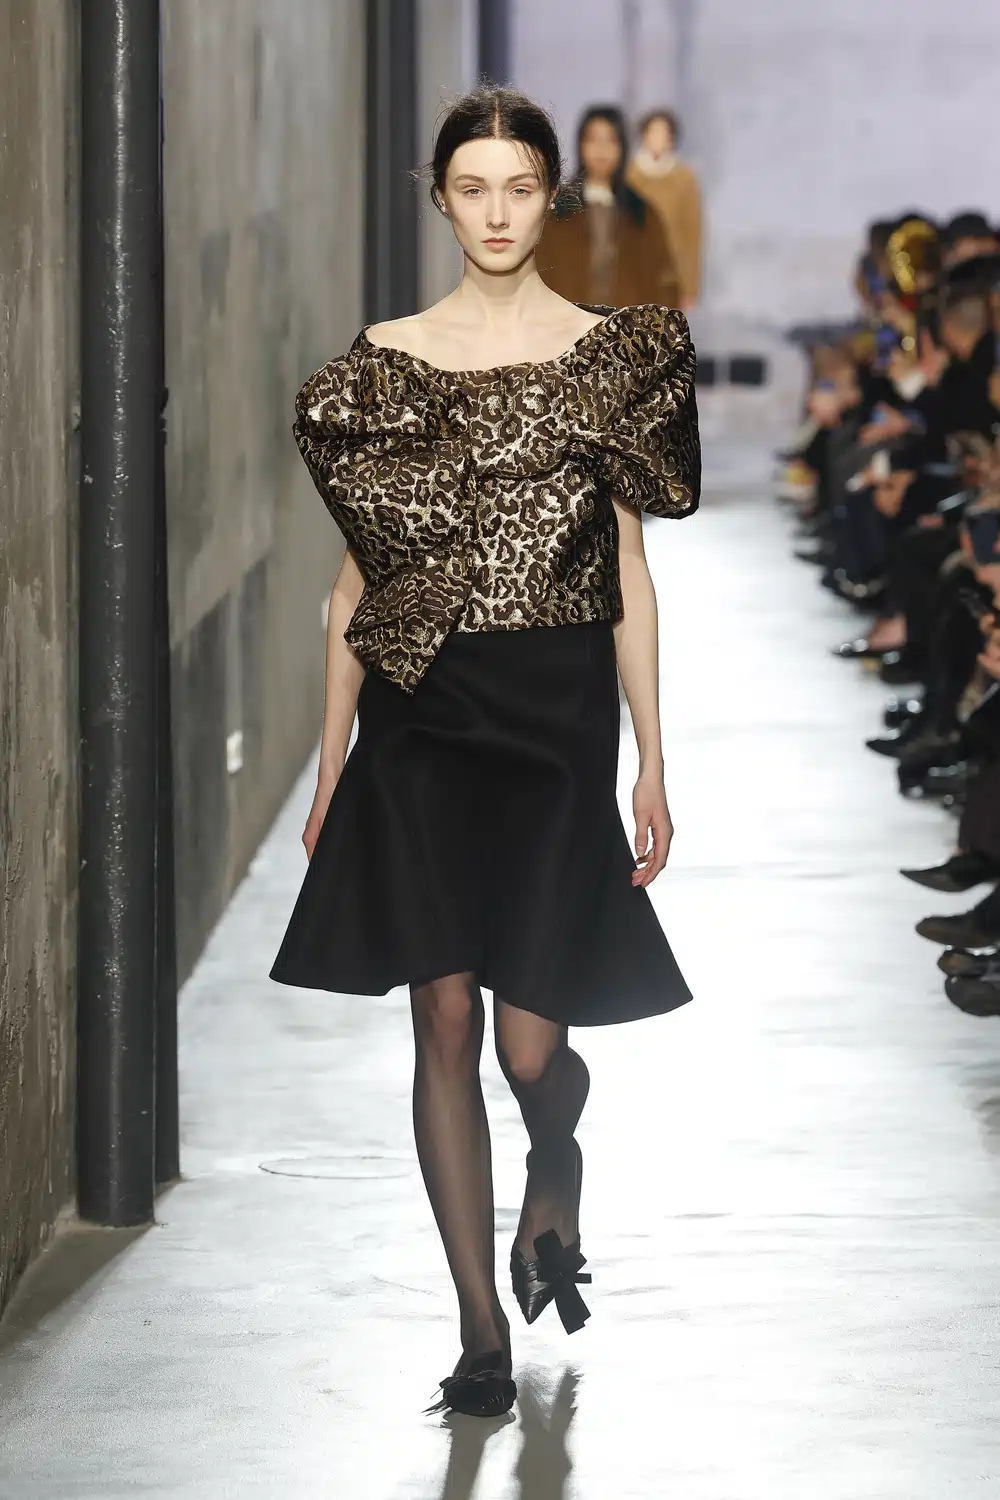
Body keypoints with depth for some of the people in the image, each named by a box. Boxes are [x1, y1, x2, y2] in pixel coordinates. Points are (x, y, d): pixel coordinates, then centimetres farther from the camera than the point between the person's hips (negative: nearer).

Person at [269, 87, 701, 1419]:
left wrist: (653, 764, 2)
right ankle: (482, 1328, 8)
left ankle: (555, 1175, 32)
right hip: (422, 718, 1)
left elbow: (630, 578, 5)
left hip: (555, 718, -1)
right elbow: (357, 576, 10)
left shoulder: (611, 357, 3)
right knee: (445, 1021, -2)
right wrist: (331, 765, 8)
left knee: (532, 1041, -4)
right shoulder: (383, 362, 6)